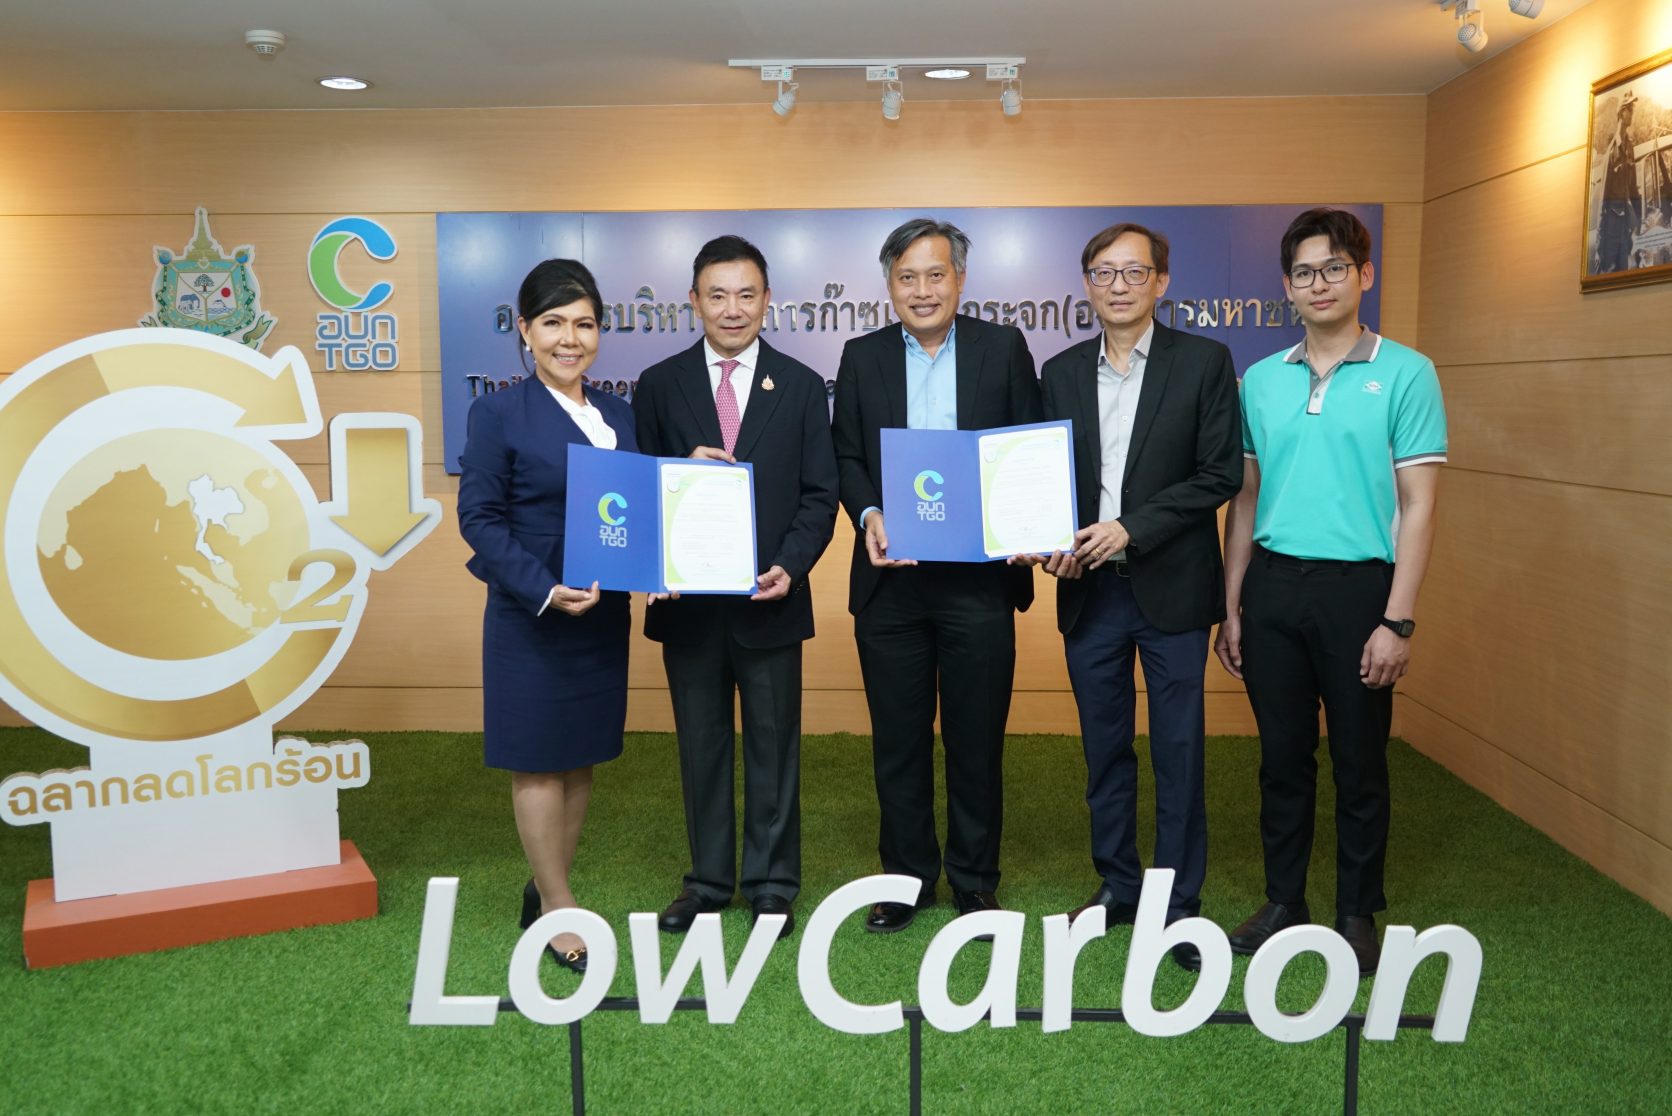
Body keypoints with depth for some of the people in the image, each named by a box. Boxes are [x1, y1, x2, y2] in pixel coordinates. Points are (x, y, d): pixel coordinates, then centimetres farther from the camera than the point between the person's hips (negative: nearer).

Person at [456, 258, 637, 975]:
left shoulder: (619, 415, 9)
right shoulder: (499, 414, -7)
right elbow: (479, 518, -11)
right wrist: (545, 590, -22)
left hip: (602, 616, 6)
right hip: (531, 619, -6)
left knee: (580, 759, 14)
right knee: (538, 763, 4)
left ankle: (545, 893, 30)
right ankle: (558, 911, 16)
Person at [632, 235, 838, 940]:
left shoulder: (800, 386, 3)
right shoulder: (659, 385, 4)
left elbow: (819, 494, 0)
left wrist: (791, 567, -13)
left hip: (770, 599, -1)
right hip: (688, 600, 1)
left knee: (773, 746, 9)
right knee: (701, 746, 12)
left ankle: (772, 883, 24)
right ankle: (709, 878, 27)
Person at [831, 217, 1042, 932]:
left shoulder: (1003, 348, 4)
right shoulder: (862, 357, 8)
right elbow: (845, 455, 8)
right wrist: (867, 514, -11)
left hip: (979, 575, -1)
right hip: (890, 578, 2)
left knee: (977, 739, 8)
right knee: (898, 739, 10)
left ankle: (974, 881, 24)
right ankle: (906, 877, 25)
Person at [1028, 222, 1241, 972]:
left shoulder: (1204, 361, -1)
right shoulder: (1061, 372, 10)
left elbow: (1220, 473, -7)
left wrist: (1131, 528, -15)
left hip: (1170, 587, -3)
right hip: (1089, 589, 4)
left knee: (1178, 752, 3)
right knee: (1104, 748, 12)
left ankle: (1178, 904, 15)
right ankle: (1117, 886, 27)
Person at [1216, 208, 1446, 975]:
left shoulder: (1405, 373, -3)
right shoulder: (1261, 380, 7)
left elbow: (1417, 505, -6)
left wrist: (1397, 621, -12)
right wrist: (1231, 607, 8)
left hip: (1357, 585, -3)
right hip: (1272, 582, 3)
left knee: (1359, 762, 9)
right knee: (1282, 756, 12)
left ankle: (1358, 913, 25)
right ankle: (1283, 902, 27)